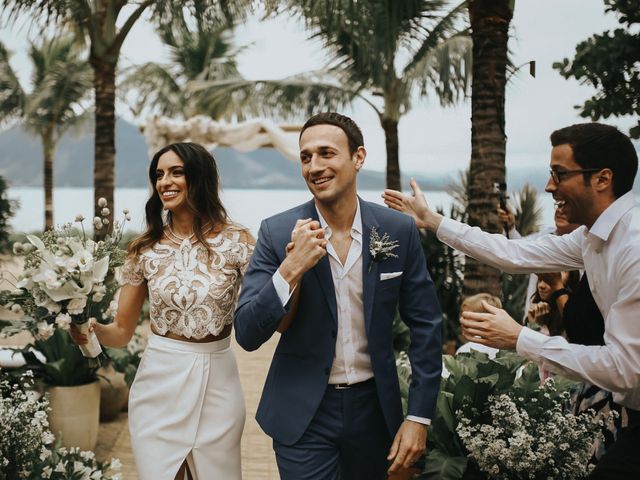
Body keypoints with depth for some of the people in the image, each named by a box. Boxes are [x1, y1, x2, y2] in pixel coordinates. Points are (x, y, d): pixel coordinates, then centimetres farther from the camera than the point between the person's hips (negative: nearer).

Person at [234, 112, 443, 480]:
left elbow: (426, 325, -1)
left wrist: (420, 416, -5)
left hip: (373, 406, 2)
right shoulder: (278, 232, -10)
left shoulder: (399, 230, -6)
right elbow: (248, 335, -12)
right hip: (303, 413, -2)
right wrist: (292, 267, -26)